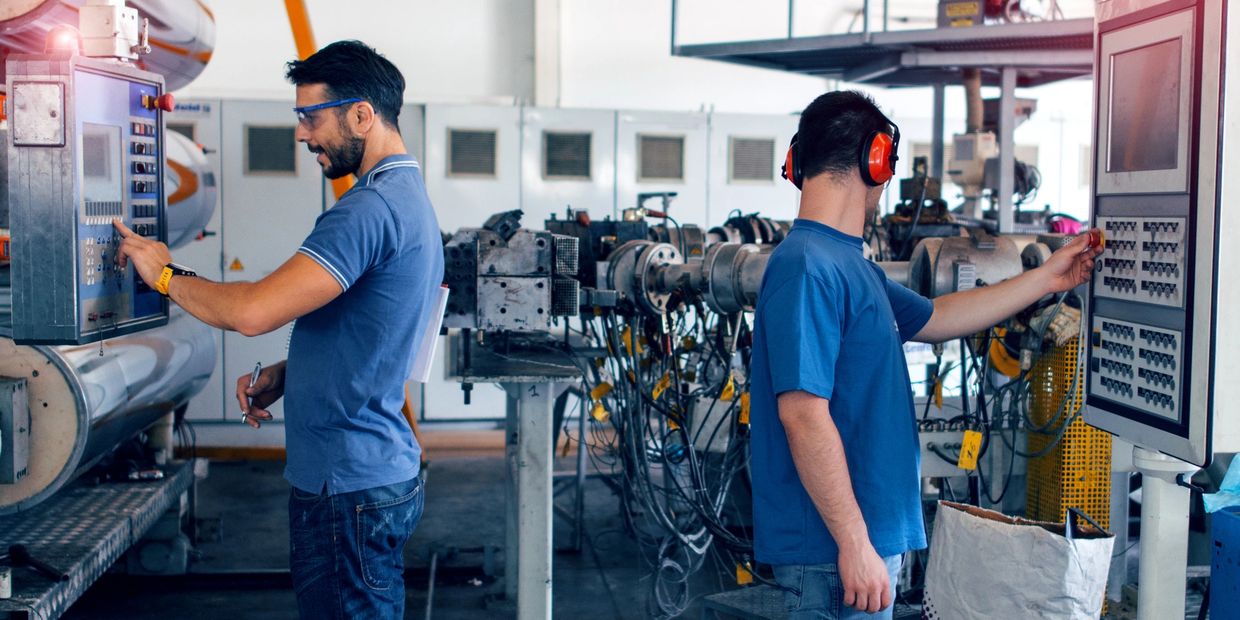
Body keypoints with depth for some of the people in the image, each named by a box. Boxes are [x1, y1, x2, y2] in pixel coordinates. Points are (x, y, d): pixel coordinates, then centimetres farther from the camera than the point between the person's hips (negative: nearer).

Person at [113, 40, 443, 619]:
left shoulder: (371, 208, -22)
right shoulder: (408, 198, 14)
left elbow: (253, 311, -28)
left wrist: (166, 273, -10)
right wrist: (283, 373, 8)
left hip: (348, 488, -10)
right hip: (380, 470, 10)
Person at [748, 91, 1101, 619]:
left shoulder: (849, 264, 13)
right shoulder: (807, 267, -19)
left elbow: (935, 318, 27)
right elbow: (803, 414, -25)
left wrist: (1046, 279, 30)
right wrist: (855, 544, -23)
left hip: (869, 535, 10)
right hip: (835, 550, -10)